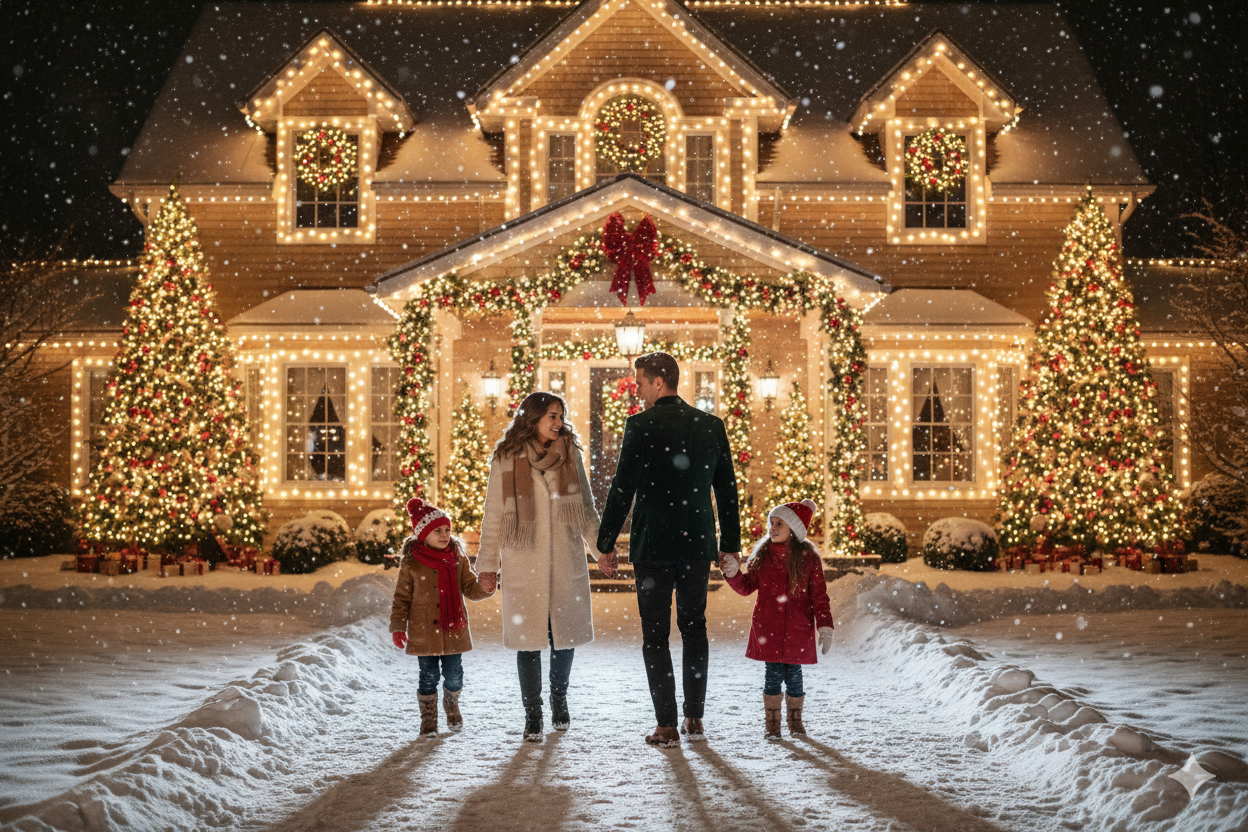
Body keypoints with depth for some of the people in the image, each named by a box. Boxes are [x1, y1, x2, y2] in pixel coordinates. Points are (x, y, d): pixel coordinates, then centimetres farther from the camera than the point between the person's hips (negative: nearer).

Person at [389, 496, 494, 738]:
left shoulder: (458, 558, 3)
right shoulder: (411, 563, -4)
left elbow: (470, 588, 5)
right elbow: (402, 597, 0)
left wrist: (485, 588, -17)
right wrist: (397, 627, -5)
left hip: (454, 630, 2)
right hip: (424, 633, -2)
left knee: (454, 675, 6)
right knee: (429, 677, 3)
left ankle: (452, 706, 36)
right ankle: (428, 719, 21)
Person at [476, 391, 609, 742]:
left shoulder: (570, 454, 7)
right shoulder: (506, 459, 1)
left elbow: (586, 505, 14)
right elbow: (494, 514, 4)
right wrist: (488, 563, 2)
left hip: (567, 561, 2)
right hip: (523, 564, -2)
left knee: (565, 633, 7)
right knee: (528, 638, 0)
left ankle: (559, 699, 31)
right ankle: (532, 715, 13)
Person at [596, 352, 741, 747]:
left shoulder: (640, 426, -10)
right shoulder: (711, 425, 4)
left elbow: (622, 488, -10)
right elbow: (727, 489, 8)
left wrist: (607, 543, -2)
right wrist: (730, 544, 15)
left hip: (652, 547, -4)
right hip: (698, 544, 4)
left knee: (655, 634, 2)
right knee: (694, 626, 16)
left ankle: (667, 726, 0)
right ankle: (694, 718, 19)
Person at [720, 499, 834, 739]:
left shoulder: (808, 558, -2)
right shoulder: (762, 555, 4)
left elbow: (819, 596, 0)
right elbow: (747, 586, 9)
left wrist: (825, 629, -5)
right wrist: (733, 573, -10)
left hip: (797, 628, -1)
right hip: (768, 627, 1)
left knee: (793, 673, 5)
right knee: (773, 673, 0)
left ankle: (795, 720, 24)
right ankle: (772, 723, 11)